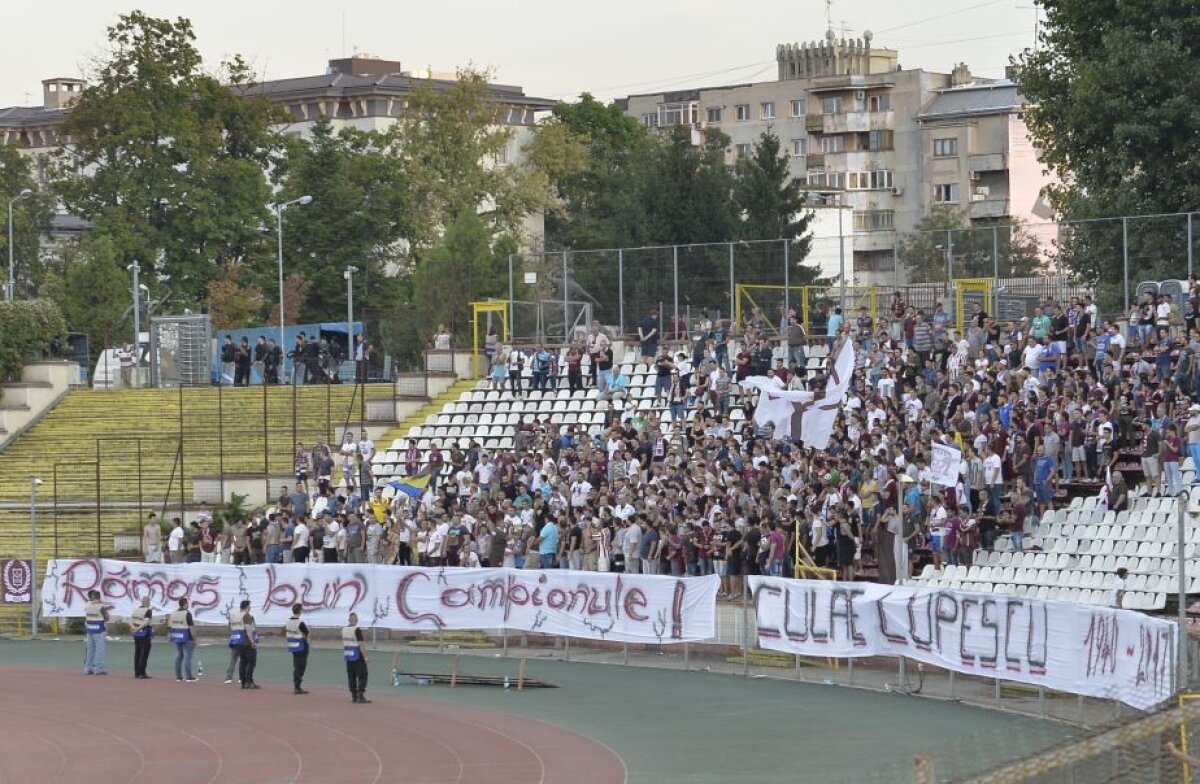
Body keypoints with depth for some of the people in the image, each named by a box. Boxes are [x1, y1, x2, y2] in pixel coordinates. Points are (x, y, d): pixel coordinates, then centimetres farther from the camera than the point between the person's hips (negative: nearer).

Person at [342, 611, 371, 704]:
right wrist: (365, 657, -13)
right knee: (362, 676, -1)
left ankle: (353, 696, 16)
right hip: (357, 656, -7)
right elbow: (360, 645, -18)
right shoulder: (357, 630, -16)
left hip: (348, 655, 7)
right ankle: (360, 696, -7)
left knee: (351, 676, 13)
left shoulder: (344, 630, 5)